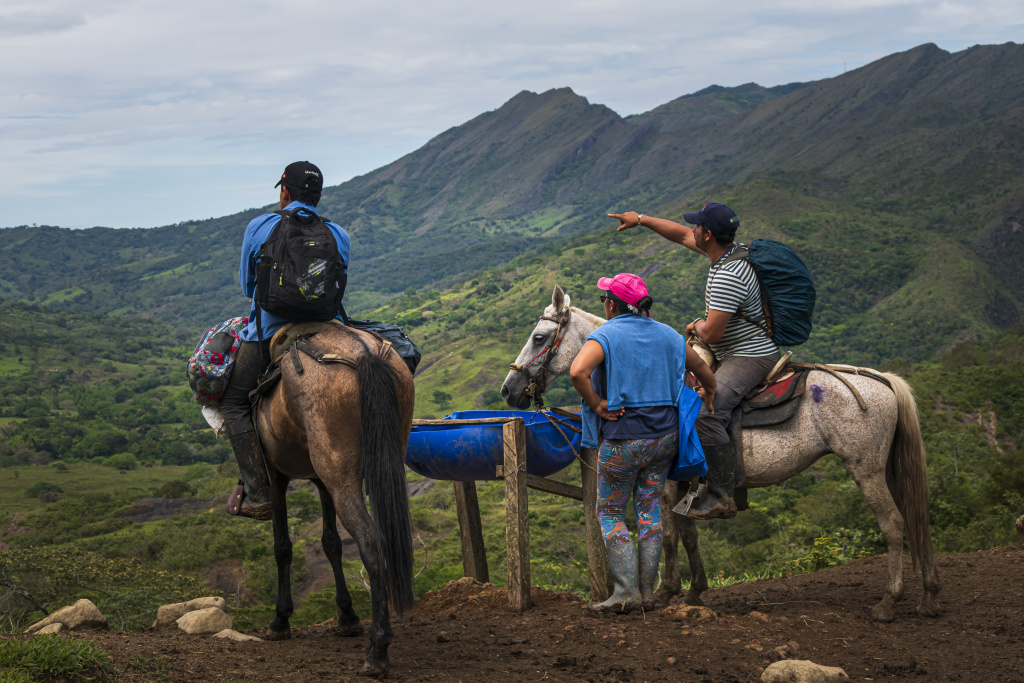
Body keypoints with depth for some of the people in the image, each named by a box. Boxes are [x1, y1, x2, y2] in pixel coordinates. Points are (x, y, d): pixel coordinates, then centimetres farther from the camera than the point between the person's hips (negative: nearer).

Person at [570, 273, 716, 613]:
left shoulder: (604, 336, -9)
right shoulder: (668, 336, 9)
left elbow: (577, 372, -28)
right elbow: (703, 371, 22)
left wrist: (597, 405, -14)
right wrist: (709, 394, 42)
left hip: (622, 440, -5)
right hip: (666, 436, 5)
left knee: (610, 513, 7)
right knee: (649, 508, 14)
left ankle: (627, 591, 0)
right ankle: (647, 590, 14)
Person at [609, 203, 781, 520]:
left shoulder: (727, 277, -27)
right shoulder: (731, 250, 5)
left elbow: (711, 333, -27)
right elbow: (682, 236, 21)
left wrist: (697, 325, -3)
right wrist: (641, 219, 25)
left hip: (750, 358, -12)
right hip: (736, 354, 12)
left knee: (707, 413, -28)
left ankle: (722, 496, -27)